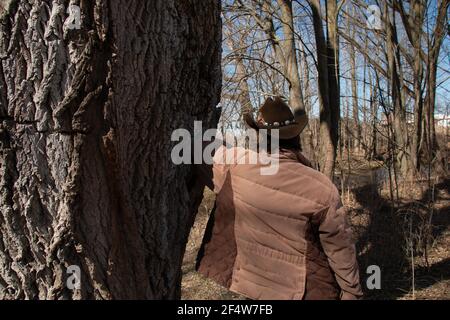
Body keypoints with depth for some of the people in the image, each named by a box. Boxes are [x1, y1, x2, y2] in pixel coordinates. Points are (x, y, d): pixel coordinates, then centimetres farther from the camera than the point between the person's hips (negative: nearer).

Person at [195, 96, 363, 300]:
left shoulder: (233, 166, -16)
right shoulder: (322, 189, -19)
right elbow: (340, 250, -10)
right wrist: (351, 291, 4)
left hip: (252, 285, 2)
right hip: (307, 292, -2)